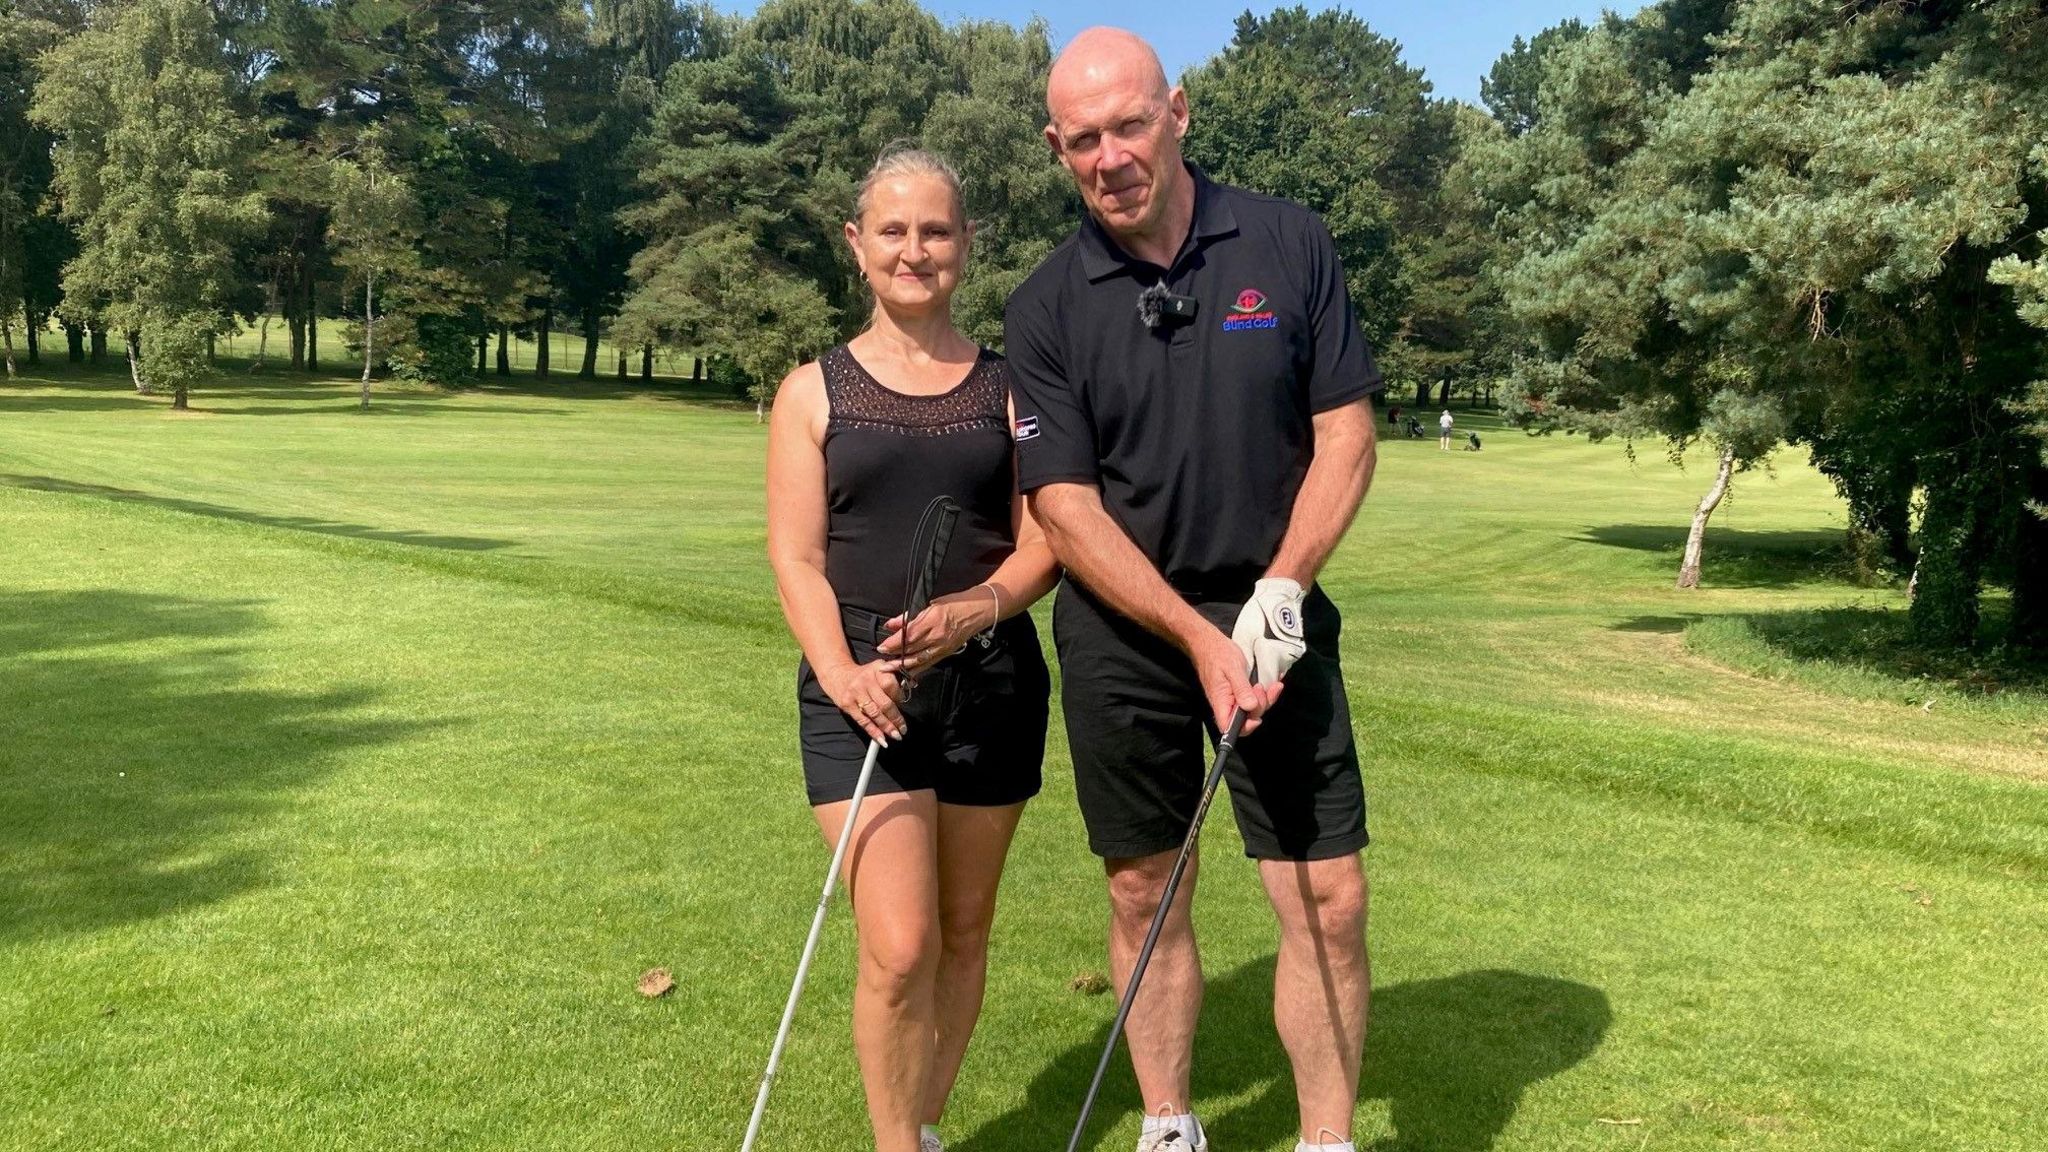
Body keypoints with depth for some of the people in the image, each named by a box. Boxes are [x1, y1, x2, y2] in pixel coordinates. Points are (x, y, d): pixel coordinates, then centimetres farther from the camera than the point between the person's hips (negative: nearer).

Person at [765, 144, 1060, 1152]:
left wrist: (978, 607, -18)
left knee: (963, 933, 12)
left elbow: (1041, 540, 3)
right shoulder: (813, 392, 3)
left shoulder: (1007, 387, 6)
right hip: (863, 692, -2)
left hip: (991, 681, 2)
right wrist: (841, 672, -19)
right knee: (899, 948, -12)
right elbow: (796, 557, -2)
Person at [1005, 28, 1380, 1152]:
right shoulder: (1045, 308, -4)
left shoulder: (1290, 244, -2)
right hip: (1121, 628, 0)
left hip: (1273, 612, 0)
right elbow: (1065, 505, -8)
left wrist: (1281, 588, -13)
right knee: (1144, 893, 9)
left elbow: (1345, 431, 0)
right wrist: (1197, 638, -17)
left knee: (1326, 899, -2)